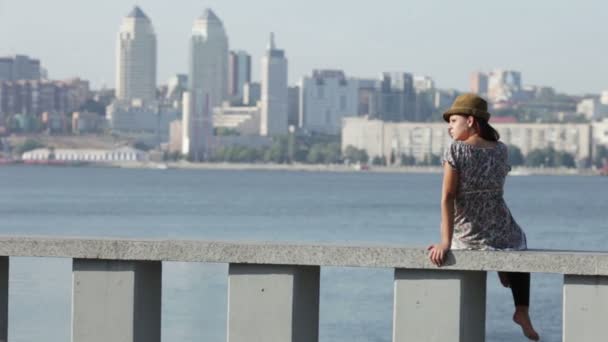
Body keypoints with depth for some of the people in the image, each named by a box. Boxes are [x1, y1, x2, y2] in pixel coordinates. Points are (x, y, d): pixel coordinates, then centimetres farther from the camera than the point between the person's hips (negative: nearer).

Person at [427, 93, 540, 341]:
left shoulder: (456, 150, -13)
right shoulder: (501, 150, -1)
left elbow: (447, 198, -19)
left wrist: (445, 241, -22)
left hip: (467, 238, -2)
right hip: (502, 236, 2)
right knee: (519, 243, 38)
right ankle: (522, 311, 29)